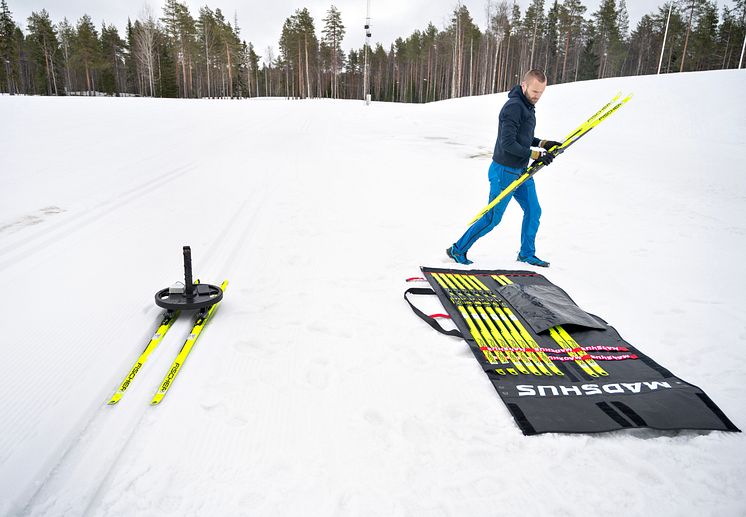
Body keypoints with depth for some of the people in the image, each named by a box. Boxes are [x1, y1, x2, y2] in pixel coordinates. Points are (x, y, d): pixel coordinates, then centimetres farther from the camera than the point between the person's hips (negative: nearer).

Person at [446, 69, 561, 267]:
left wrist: (543, 144, 5)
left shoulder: (526, 106, 12)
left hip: (521, 171, 10)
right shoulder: (513, 106, -20)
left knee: (533, 211, 13)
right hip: (504, 172, -9)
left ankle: (526, 254, 29)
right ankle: (458, 250, 12)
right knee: (492, 218, -2)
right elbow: (508, 143, -26)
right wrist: (535, 153, -21)